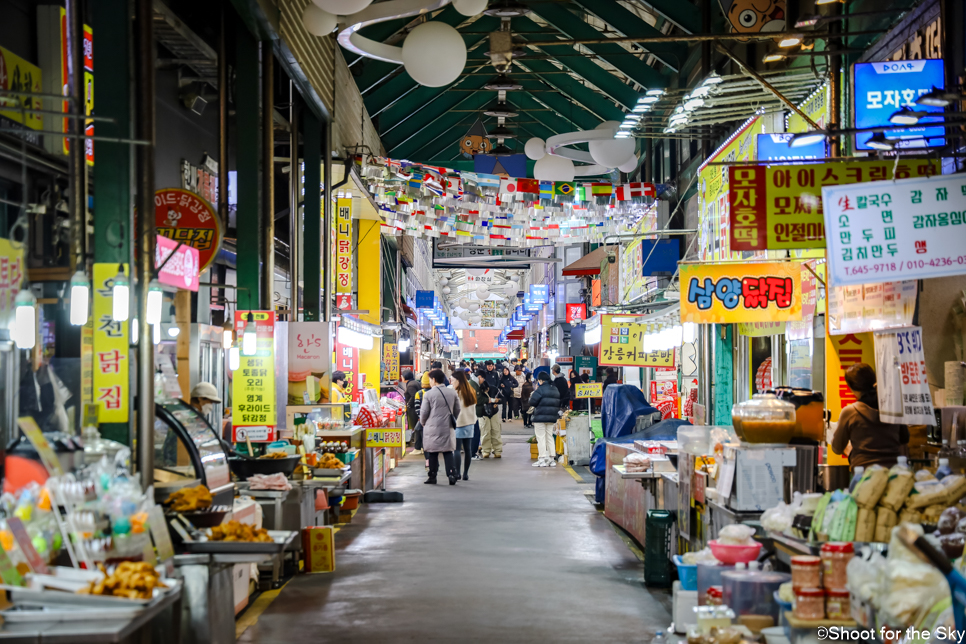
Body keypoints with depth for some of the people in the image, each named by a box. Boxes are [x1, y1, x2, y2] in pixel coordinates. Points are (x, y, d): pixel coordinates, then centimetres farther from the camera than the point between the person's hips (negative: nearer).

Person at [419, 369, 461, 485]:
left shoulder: (428, 394, -9)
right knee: (448, 451, 8)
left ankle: (432, 476, 10)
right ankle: (451, 474, -4)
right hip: (448, 427, 3)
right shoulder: (452, 393, 4)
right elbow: (457, 410, 12)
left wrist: (423, 422, 15)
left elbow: (424, 412, -4)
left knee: (433, 453, 6)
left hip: (432, 428, -3)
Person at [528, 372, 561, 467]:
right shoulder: (555, 389, 9)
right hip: (552, 418, 7)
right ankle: (551, 459, 14)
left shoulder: (540, 389, -15)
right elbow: (558, 403, 14)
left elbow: (532, 402, -14)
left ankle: (542, 459, -4)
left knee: (541, 438, -2)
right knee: (550, 437, 14)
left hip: (540, 417, -7)